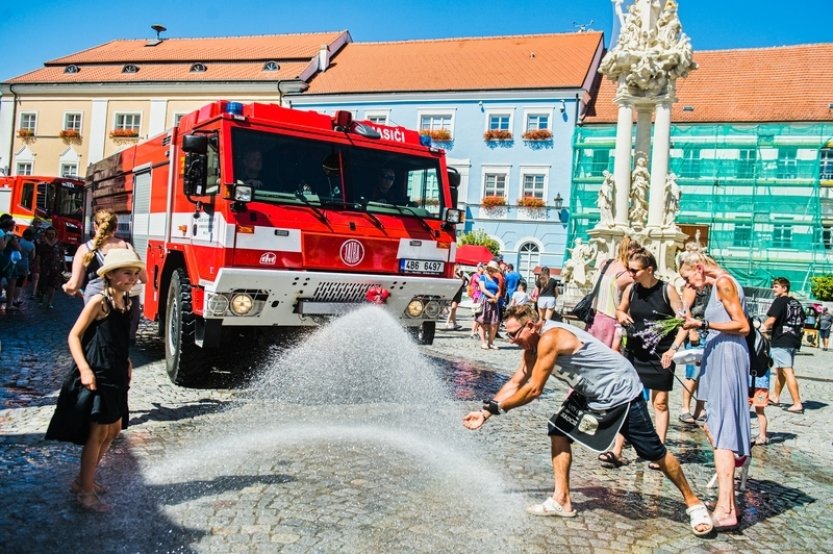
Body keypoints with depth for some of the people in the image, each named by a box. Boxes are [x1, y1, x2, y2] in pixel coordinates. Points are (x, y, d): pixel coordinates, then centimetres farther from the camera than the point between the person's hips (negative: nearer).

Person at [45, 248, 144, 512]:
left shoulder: (126, 302, 8)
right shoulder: (99, 301, -14)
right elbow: (74, 336, -14)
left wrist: (126, 363, 10)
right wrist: (85, 369, -21)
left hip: (116, 376, 8)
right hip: (96, 375, -8)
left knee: (114, 429, 14)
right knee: (98, 432, -2)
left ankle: (84, 479, 29)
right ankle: (85, 492, 11)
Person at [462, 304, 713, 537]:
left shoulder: (550, 338, -27)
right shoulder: (533, 343, 2)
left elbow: (533, 389, -25)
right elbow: (516, 382, 9)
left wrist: (497, 406, -14)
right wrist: (485, 412, 6)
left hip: (622, 393, -9)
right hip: (593, 396, 9)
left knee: (654, 452, 0)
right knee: (559, 431, 0)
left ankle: (694, 504, 19)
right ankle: (562, 501, 6)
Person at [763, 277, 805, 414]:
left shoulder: (780, 301, -9)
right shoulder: (797, 303, 15)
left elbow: (771, 320, -17)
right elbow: (802, 324, 19)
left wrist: (764, 327, 1)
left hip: (781, 341, -9)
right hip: (794, 341, 9)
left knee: (787, 372, -9)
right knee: (780, 370, 20)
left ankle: (797, 404, -13)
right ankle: (775, 397, 31)